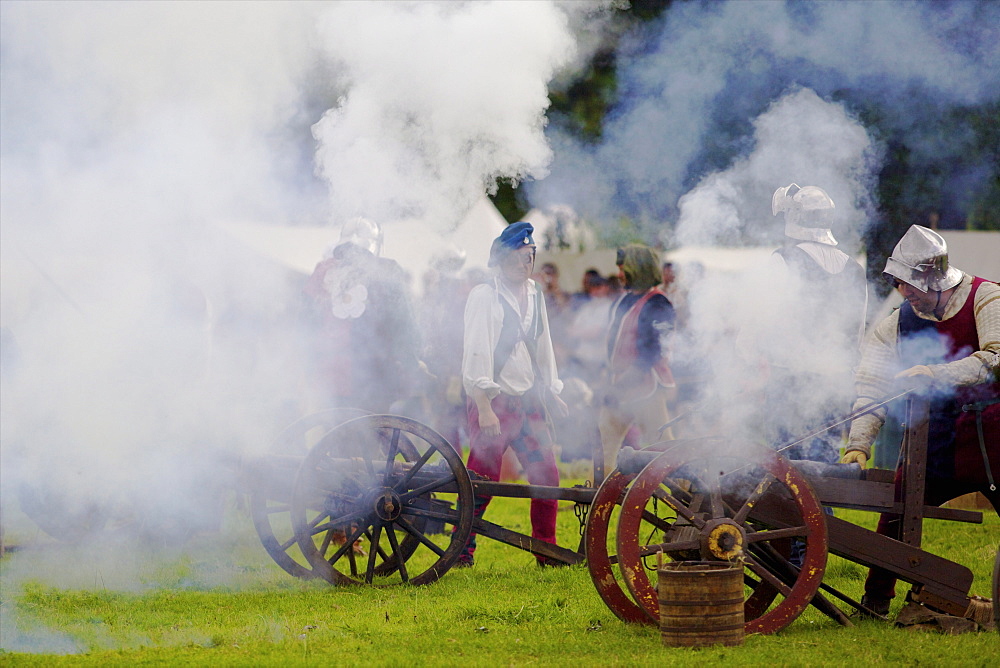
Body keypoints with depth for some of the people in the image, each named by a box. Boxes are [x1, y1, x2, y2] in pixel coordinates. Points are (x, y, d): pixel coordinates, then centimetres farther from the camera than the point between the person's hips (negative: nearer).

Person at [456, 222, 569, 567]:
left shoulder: (534, 295, 14)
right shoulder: (484, 296, -9)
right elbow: (476, 351, -14)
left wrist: (551, 392, 18)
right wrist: (485, 408, -19)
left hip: (528, 400, 7)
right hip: (493, 400, -7)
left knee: (547, 475, 4)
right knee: (482, 480, -6)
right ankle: (461, 550, 4)